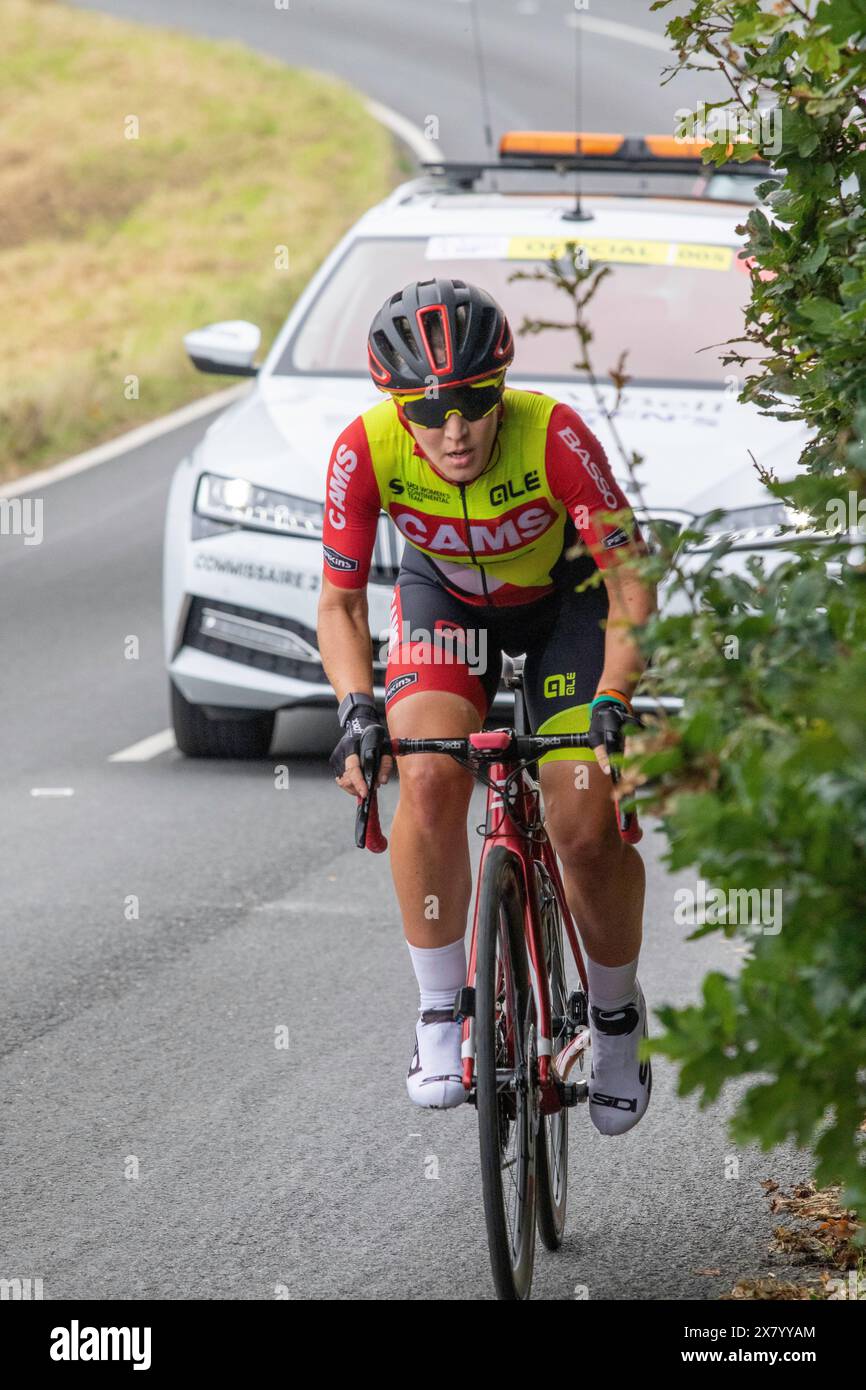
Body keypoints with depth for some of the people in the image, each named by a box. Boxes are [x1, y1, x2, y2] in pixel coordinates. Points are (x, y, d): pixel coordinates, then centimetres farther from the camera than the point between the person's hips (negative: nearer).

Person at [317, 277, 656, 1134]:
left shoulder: (553, 436, -35)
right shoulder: (367, 450, -29)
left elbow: (630, 588, -29)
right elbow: (340, 603, -19)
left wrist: (613, 701, -43)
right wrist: (357, 710, -35)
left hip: (566, 598, -1)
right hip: (445, 598, 1)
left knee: (588, 828, -13)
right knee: (429, 780, -26)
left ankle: (615, 1016, 14)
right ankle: (441, 1012, -11)